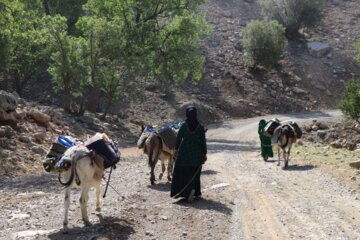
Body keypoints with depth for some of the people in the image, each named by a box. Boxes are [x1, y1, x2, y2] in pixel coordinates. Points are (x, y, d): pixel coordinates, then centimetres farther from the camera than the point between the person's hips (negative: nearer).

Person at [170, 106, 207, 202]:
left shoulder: (184, 125, -9)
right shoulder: (200, 127, -8)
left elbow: (178, 138, -4)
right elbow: (203, 142, -6)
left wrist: (176, 149, 11)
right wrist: (204, 154, 2)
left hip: (184, 152, -1)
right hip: (196, 153, 1)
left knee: (181, 173, 6)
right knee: (194, 173, 15)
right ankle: (196, 192, 12)